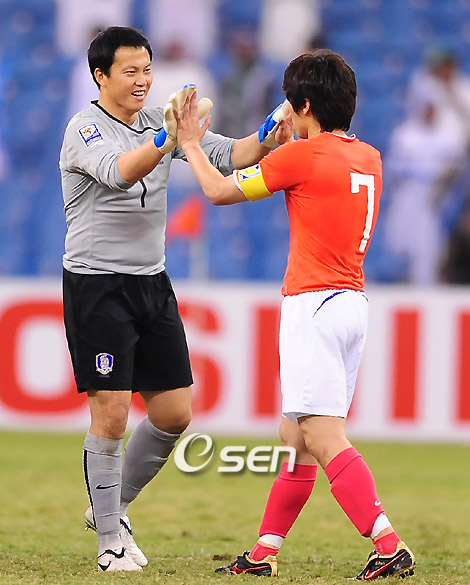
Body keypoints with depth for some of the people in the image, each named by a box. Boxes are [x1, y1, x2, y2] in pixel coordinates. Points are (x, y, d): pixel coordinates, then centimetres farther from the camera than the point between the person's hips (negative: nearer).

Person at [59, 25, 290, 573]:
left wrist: (268, 137, -17)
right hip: (96, 285, -7)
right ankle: (110, 541, 4)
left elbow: (227, 155, 3)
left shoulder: (159, 121, 9)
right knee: (111, 415, -8)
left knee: (173, 413, 6)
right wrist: (169, 137, -50)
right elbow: (120, 171, -32)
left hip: (152, 283, 7)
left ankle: (112, 507, 26)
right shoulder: (85, 129, -12)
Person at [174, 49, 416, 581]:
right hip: (353, 303, 9)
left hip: (314, 303, -9)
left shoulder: (302, 156, -10)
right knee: (296, 436, 15)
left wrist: (191, 145, 13)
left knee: (325, 438, -14)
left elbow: (220, 191, -2)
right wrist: (291, 138, 38)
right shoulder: (368, 158, 11)